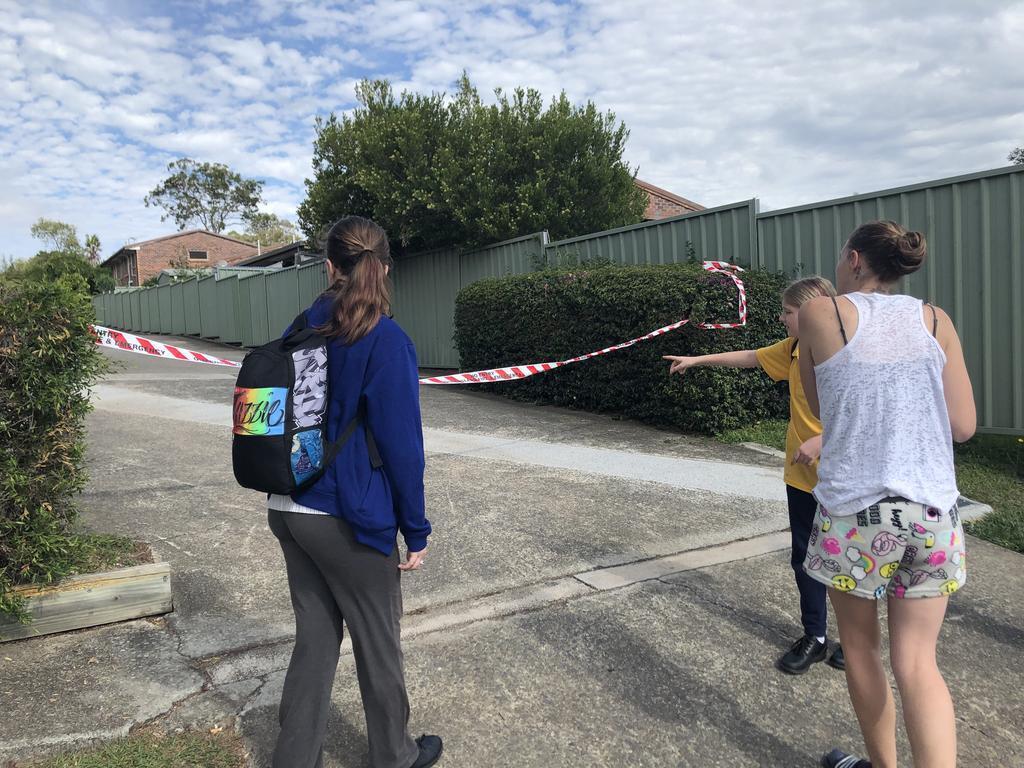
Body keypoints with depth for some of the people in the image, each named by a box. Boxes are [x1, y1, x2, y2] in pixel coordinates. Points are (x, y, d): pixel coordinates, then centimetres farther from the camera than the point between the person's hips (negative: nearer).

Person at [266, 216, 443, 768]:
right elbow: (402, 446, -16)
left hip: (287, 511, 6)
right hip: (348, 520, -6)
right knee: (378, 644, 14)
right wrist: (416, 533, -7)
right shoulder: (386, 341, -17)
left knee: (315, 638, 19)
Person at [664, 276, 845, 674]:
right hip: (801, 476, 7)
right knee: (804, 557, 13)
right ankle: (815, 638, 27)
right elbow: (749, 356, 17)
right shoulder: (793, 350, 5)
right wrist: (697, 360, 20)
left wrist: (822, 441, -27)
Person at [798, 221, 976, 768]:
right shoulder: (934, 321, 4)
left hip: (854, 511, -3)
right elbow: (963, 426, 3)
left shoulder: (820, 314, -4)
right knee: (917, 662, 9)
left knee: (860, 646, 17)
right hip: (932, 512, 3)